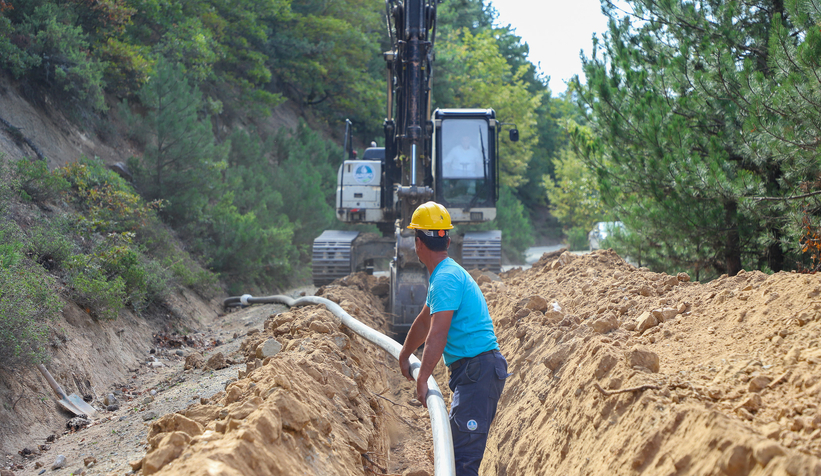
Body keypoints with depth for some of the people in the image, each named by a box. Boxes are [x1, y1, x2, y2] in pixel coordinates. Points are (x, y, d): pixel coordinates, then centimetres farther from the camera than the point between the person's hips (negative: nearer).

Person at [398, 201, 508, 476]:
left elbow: (438, 334, -26)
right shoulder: (444, 274, 18)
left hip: (479, 368, -10)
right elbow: (424, 321, 34)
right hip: (472, 371, 10)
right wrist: (404, 355, 47)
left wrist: (422, 380, -28)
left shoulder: (446, 278, -15)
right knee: (458, 446, 19)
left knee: (464, 454, -17)